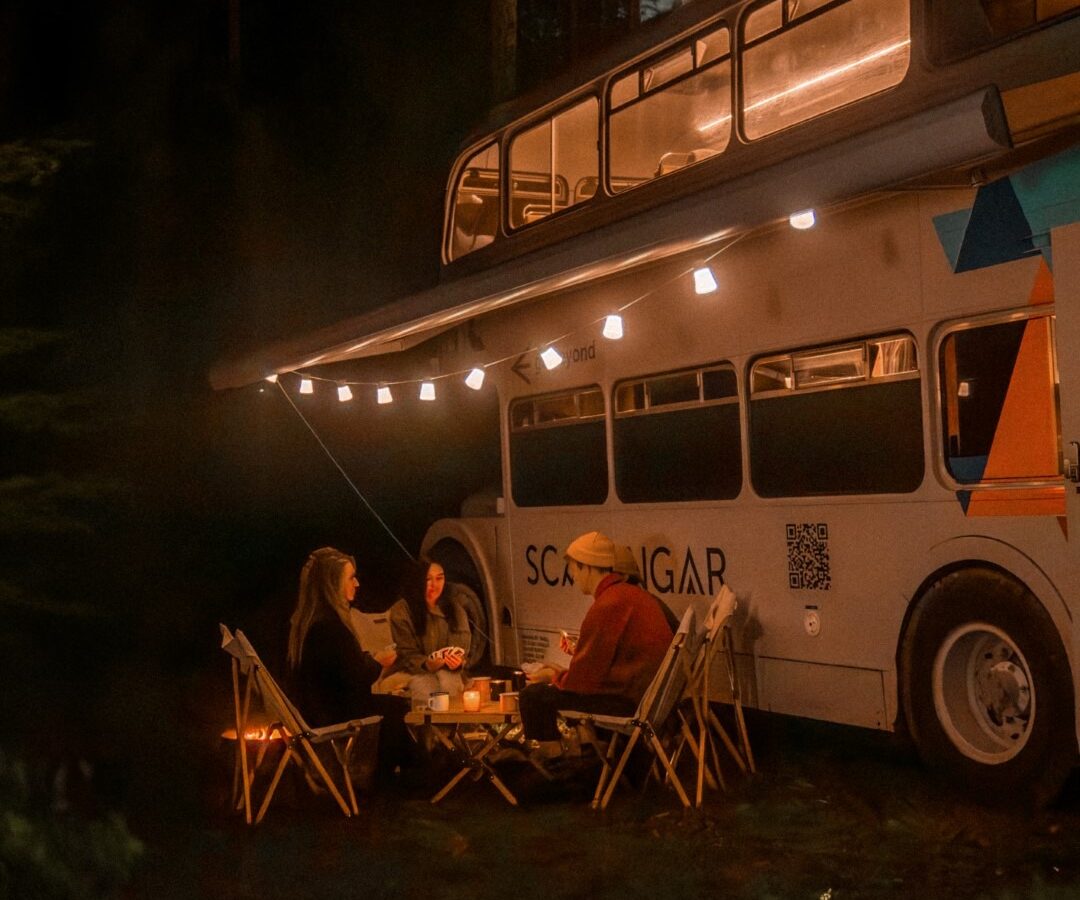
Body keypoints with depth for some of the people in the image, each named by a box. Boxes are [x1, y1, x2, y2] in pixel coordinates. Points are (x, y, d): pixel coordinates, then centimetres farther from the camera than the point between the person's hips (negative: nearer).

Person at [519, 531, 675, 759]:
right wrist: (578, 650, 25)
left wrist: (553, 677, 6)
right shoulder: (634, 594, 12)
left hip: (631, 700, -10)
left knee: (533, 696, -7)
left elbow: (584, 678, -13)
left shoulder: (607, 606, -17)